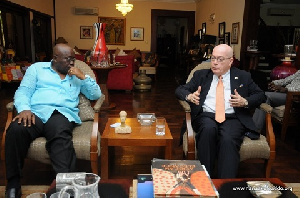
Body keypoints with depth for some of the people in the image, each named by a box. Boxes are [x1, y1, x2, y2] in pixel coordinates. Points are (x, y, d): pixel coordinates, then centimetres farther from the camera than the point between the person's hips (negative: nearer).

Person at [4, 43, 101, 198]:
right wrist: (24, 109, -12)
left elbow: (96, 94, 20)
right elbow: (23, 91, 11)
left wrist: (83, 77, 5)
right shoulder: (37, 68, 22)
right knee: (16, 130, -34)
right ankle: (13, 184, -20)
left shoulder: (76, 75, 26)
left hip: (62, 113, 0)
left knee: (61, 137, -37)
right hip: (35, 112, 0)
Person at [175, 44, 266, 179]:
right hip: (206, 116, 1)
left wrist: (245, 102, -6)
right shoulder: (201, 75, 20)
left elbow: (260, 95, 16)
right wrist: (189, 96, -8)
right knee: (209, 129, -35)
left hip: (232, 118, 0)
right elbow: (179, 90, 16)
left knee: (228, 139, -34)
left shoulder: (243, 77, 19)